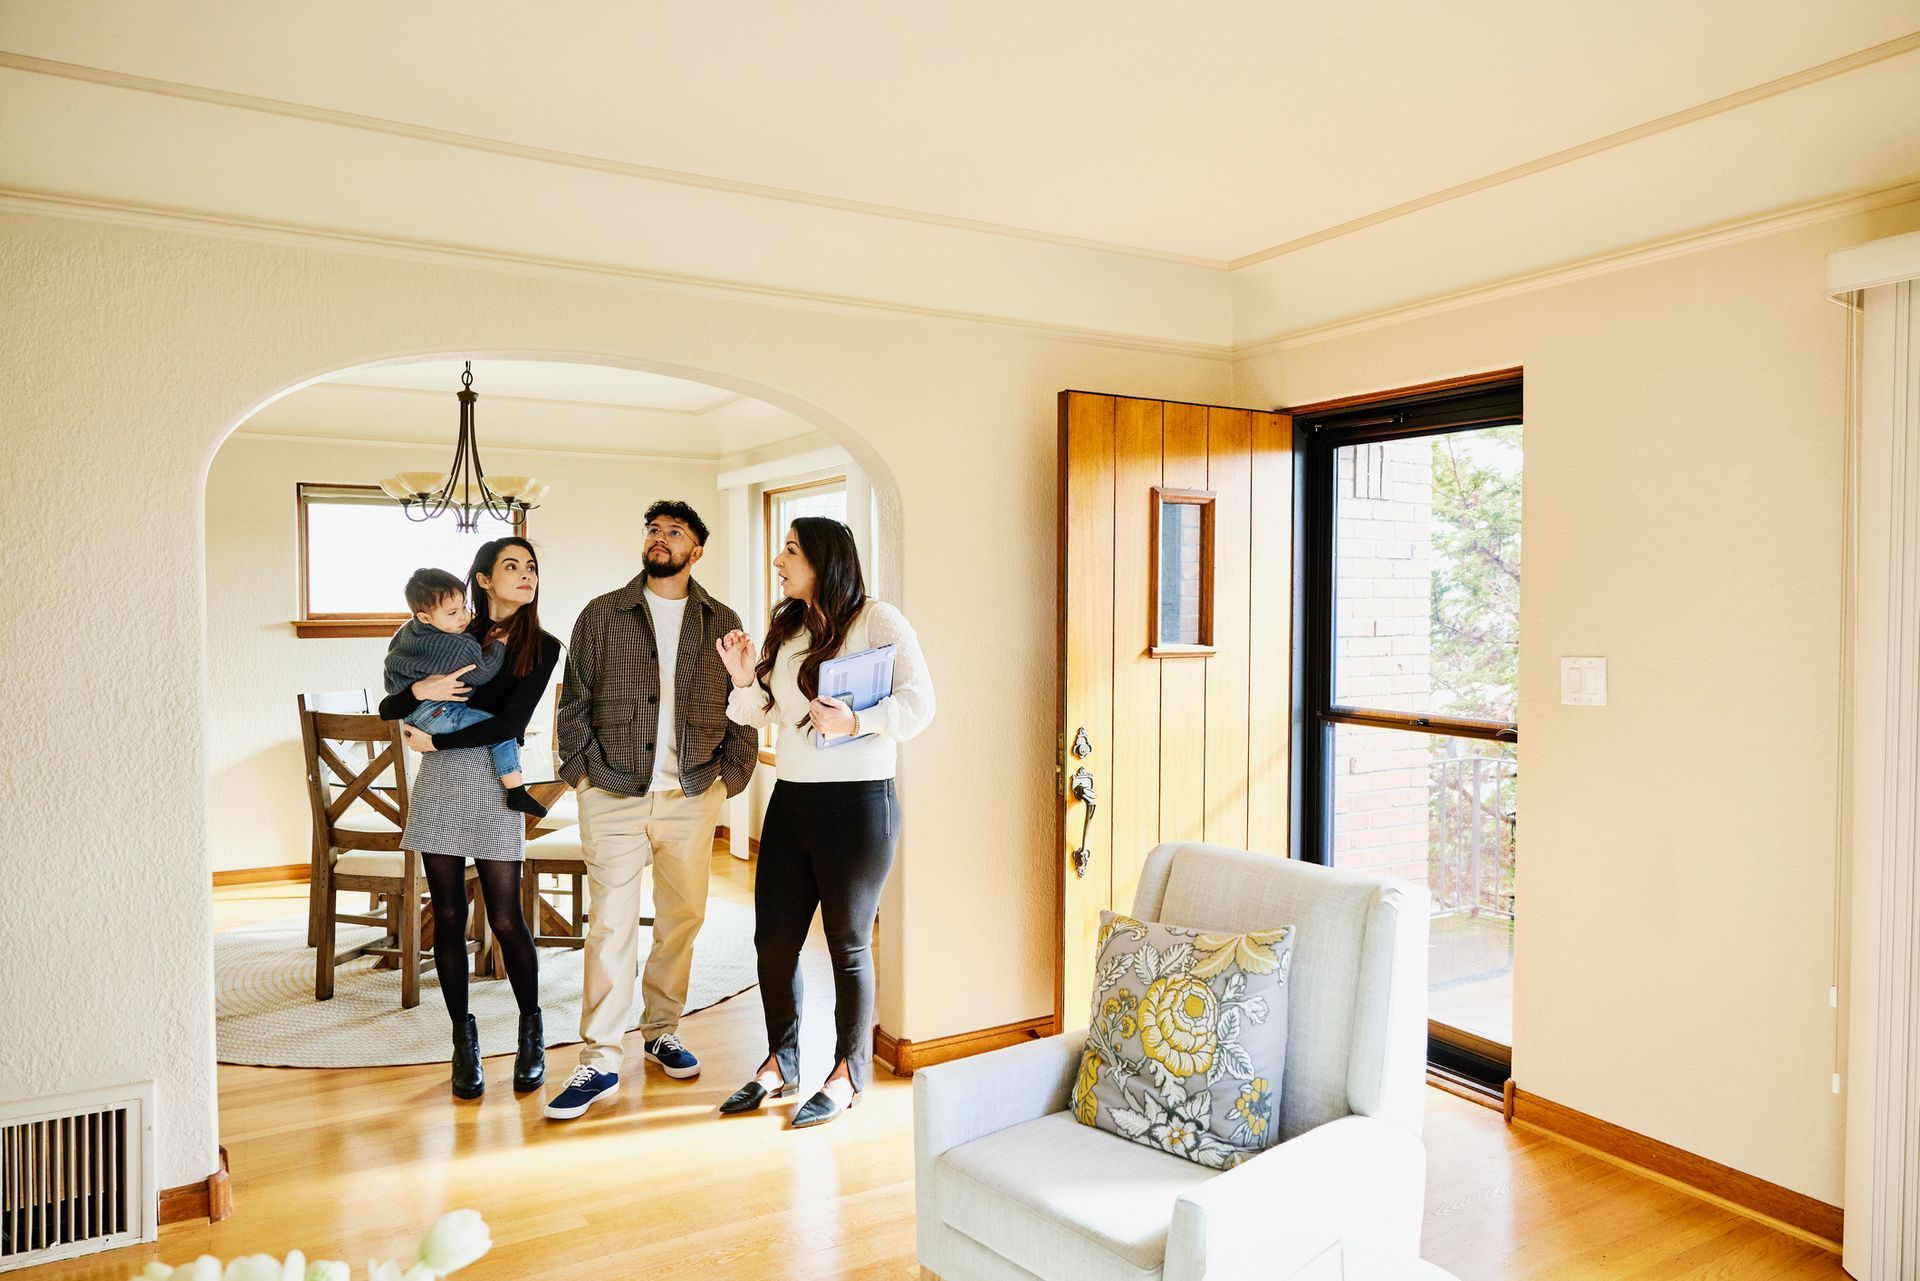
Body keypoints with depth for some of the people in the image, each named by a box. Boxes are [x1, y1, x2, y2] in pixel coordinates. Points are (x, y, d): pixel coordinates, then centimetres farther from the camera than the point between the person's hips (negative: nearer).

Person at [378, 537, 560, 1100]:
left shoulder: (541, 647, 1)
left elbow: (510, 723, -10)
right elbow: (388, 708, 10)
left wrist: (435, 740, -8)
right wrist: (420, 690, -10)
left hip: (494, 785, -2)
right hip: (439, 784, 3)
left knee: (505, 919, -3)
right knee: (449, 917, 5)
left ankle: (531, 1031, 18)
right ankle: (463, 1038, 19)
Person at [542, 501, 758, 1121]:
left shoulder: (722, 623, 7)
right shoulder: (601, 615, 5)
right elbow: (573, 703, 5)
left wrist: (731, 776, 1)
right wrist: (581, 771, -3)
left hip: (692, 797, 2)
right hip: (613, 795, -2)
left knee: (683, 918, 9)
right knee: (612, 923, -3)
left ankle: (662, 1031, 27)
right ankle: (600, 1060, 5)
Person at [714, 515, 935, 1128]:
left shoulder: (878, 620, -7)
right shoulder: (786, 628, 14)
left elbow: (919, 702, -14)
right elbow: (762, 713, 17)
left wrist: (856, 721, -26)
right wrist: (745, 680, -1)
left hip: (857, 801, -7)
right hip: (790, 800, 7)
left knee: (848, 943, 6)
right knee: (773, 938, 11)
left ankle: (849, 1075, 24)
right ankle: (781, 1064, 31)